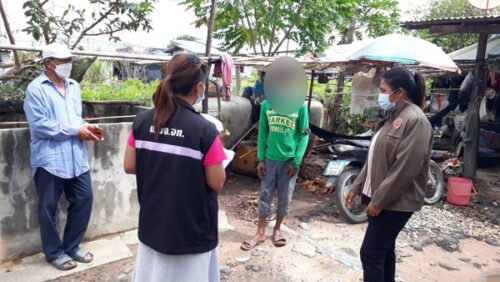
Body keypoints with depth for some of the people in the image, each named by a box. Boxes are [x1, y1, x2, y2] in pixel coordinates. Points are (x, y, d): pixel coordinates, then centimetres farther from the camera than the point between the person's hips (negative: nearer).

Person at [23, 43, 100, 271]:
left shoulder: (73, 86, 14)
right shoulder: (36, 88, -7)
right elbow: (39, 125, -15)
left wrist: (86, 127, -2)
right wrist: (75, 130, -15)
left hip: (76, 158, 6)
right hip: (49, 159, -6)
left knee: (83, 200, 10)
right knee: (48, 208, 7)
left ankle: (71, 247, 28)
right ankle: (54, 252, 26)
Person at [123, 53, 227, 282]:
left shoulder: (142, 122, -7)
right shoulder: (205, 130, -20)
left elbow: (129, 166, 1)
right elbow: (217, 183, -14)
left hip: (153, 226, 4)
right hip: (192, 231, -4)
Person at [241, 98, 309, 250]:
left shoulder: (300, 105, -9)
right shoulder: (266, 104, -1)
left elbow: (304, 135, -5)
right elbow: (262, 133, 3)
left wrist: (296, 162, -9)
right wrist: (261, 159, 0)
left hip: (289, 160, -1)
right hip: (270, 158, 2)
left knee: (285, 197, 11)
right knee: (265, 195, 9)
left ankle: (277, 229, 31)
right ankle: (260, 233, 21)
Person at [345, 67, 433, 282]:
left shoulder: (414, 120, -17)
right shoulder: (393, 117, 13)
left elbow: (405, 169, -23)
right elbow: (375, 158, 16)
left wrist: (379, 200, -19)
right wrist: (356, 187, 14)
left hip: (395, 202, -9)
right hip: (381, 197, 9)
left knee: (371, 253, -6)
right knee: (384, 250, 18)